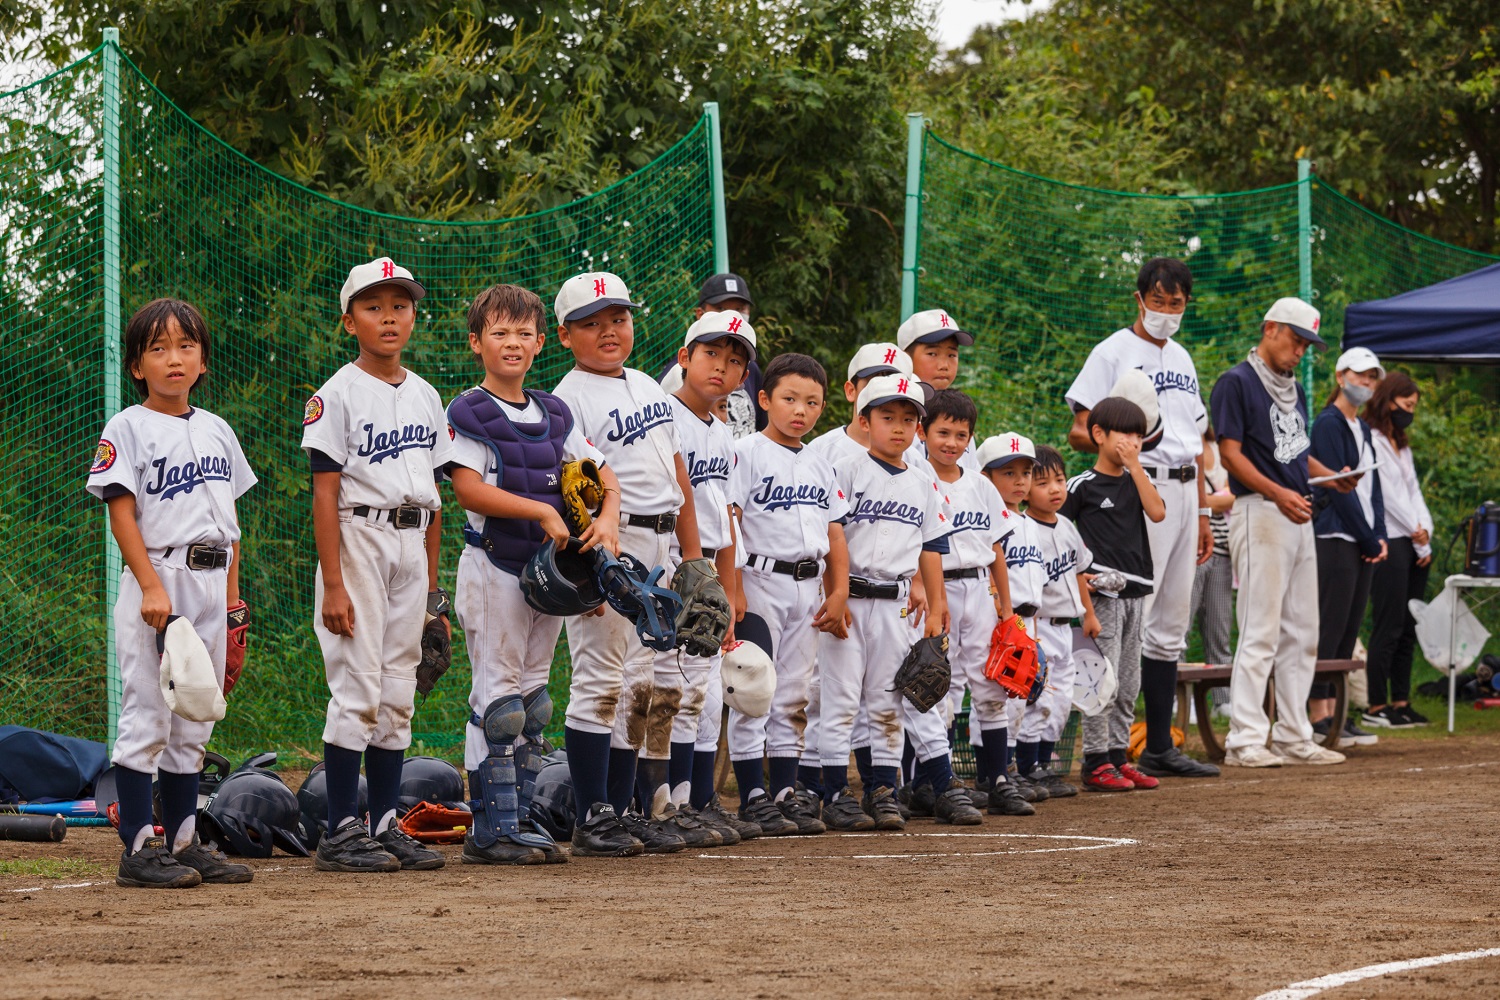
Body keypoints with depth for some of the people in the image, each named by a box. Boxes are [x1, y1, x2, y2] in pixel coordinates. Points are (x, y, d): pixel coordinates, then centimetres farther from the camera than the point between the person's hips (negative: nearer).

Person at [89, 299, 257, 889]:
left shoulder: (216, 431, 15)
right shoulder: (128, 429, -4)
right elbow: (122, 513, -11)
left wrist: (233, 596, 13)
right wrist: (152, 586, -20)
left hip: (211, 585, 6)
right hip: (156, 580, -6)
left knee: (193, 724, 10)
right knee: (147, 716, -7)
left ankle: (184, 843, 16)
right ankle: (139, 851, -5)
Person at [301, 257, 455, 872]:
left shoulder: (425, 397, 13)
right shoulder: (339, 394, -7)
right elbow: (324, 493, -11)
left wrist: (432, 583, 13)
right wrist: (334, 584, -17)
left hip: (412, 545, 6)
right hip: (359, 539, -6)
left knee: (399, 691, 7)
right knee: (358, 687, -9)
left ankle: (386, 826, 12)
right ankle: (341, 833, -6)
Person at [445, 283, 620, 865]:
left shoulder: (555, 414, 13)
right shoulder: (469, 412, -6)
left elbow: (601, 473, 15)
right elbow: (469, 489, -16)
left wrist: (607, 517, -6)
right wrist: (542, 511, -19)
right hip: (494, 569, -7)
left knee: (533, 700, 9)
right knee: (498, 697, -7)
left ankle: (518, 820, 15)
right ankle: (492, 830, -5)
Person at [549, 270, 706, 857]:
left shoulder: (648, 387, 17)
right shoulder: (569, 399, -6)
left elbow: (678, 477, 21)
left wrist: (694, 557, 17)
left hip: (659, 549, 8)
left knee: (641, 687, 9)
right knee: (600, 680, -6)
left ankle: (623, 810, 15)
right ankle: (592, 821, -4)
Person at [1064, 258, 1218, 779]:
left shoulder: (1182, 359, 20)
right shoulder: (1113, 353, -3)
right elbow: (1080, 432, -8)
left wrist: (1202, 511, 19)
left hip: (1183, 491, 8)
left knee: (1172, 624, 9)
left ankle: (1160, 746, 13)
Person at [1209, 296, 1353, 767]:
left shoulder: (1295, 389, 20)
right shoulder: (1236, 383, -6)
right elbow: (1231, 454, -13)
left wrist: (1332, 476, 6)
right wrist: (1278, 493, -24)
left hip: (1298, 515, 9)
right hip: (1258, 512, -9)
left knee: (1302, 634, 8)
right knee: (1261, 630, -11)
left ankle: (1293, 736, 13)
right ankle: (1245, 739, -10)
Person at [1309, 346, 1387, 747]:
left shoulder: (1362, 428, 19)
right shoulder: (1328, 424, -8)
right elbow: (1338, 488, -13)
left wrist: (1379, 536, 3)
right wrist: (1370, 540, -11)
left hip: (1363, 543, 9)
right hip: (1335, 539, -9)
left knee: (1349, 630, 7)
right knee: (1330, 628, -10)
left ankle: (1334, 714, 9)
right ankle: (1319, 717, -10)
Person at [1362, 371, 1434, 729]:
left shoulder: (1402, 445, 21)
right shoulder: (1370, 441, -7)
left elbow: (1414, 491, 16)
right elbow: (1386, 494, -11)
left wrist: (1425, 532, 0)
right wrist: (1416, 535, -8)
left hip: (1415, 547, 9)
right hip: (1389, 544, -9)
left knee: (1408, 629, 7)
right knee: (1389, 628, -10)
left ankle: (1401, 702, 10)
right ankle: (1376, 706, -8)